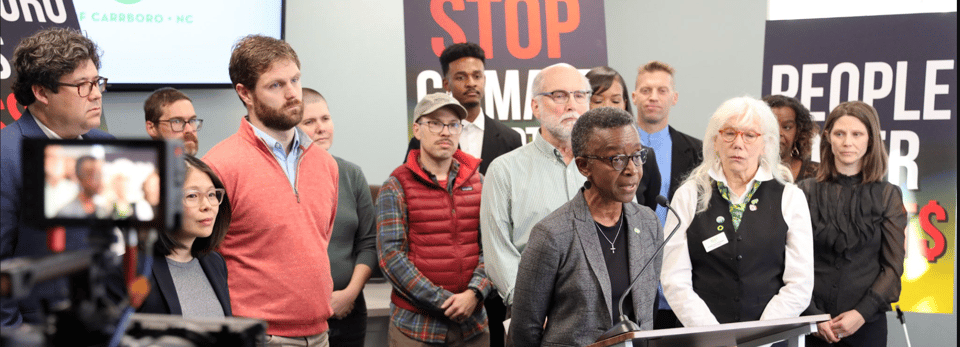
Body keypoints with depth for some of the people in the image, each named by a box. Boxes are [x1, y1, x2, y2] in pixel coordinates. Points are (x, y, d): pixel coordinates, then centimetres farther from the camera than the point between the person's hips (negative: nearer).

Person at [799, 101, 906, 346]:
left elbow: (893, 267, 1)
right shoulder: (807, 192, 2)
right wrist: (813, 316, -9)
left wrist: (862, 313, -10)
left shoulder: (888, 196, 3)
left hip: (866, 324, 0)